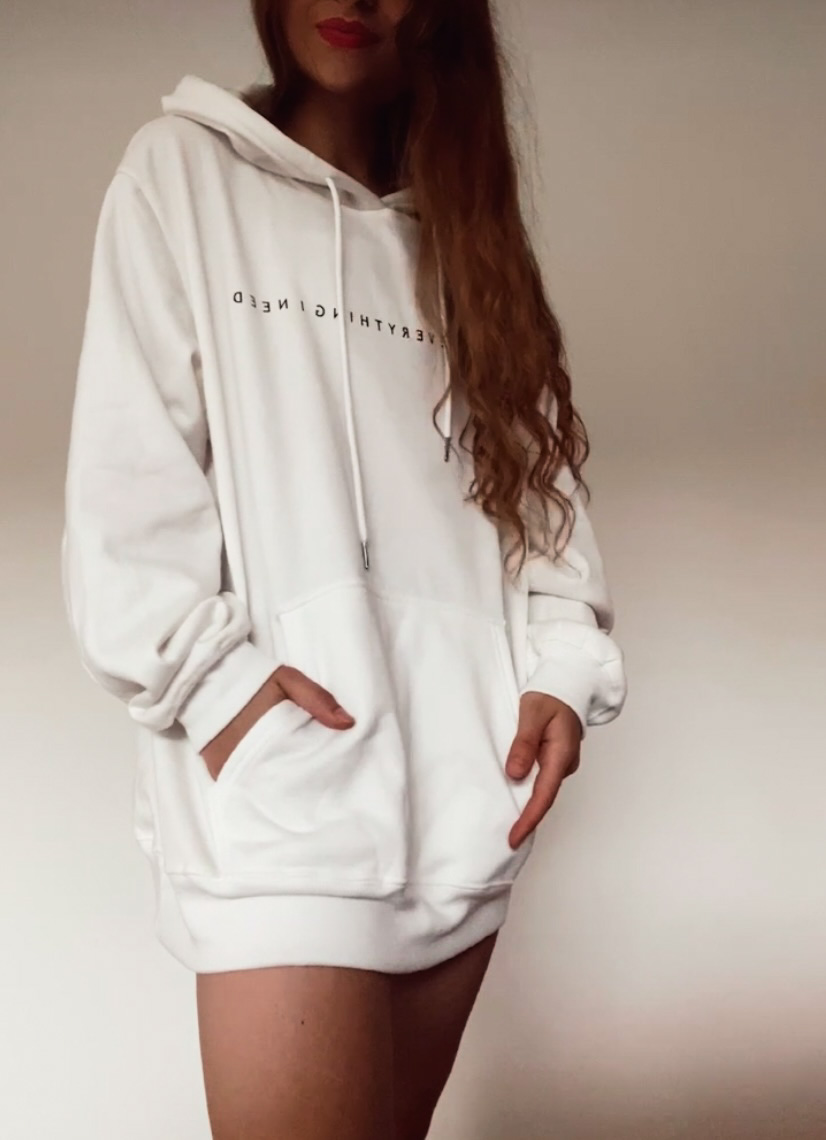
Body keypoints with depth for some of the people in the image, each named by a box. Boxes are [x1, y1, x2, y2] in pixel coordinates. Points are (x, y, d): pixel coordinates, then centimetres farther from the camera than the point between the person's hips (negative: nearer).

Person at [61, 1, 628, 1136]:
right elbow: (127, 465, -2)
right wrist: (204, 673, -13)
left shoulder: (461, 228, 20)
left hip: (466, 768, 4)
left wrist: (561, 667, -4)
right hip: (277, 759, -4)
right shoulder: (183, 169, 8)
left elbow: (538, 466, 11)